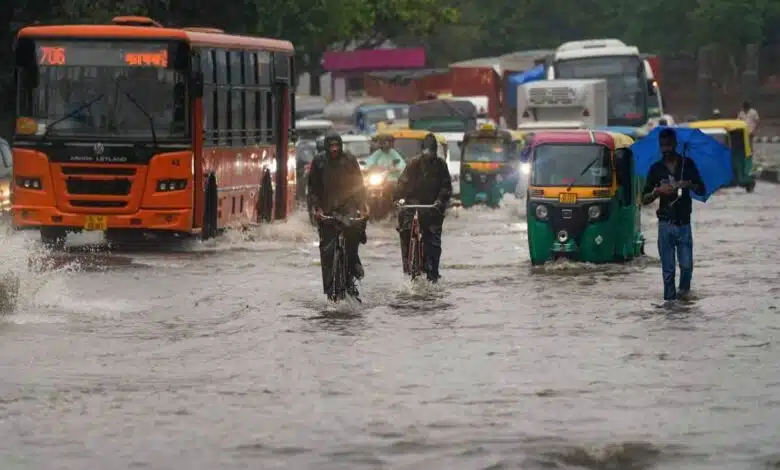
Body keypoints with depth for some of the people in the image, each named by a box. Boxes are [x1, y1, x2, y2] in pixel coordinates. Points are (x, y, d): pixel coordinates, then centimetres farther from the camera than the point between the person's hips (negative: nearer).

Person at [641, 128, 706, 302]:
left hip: (684, 223, 0)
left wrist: (689, 185, -15)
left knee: (686, 265, -5)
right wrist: (657, 191, -14)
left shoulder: (687, 164, 5)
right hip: (665, 223, 0)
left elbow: (702, 191, 6)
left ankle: (684, 288, 23)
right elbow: (645, 199, 6)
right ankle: (670, 299, 7)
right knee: (668, 268, 0)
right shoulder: (656, 169, 6)